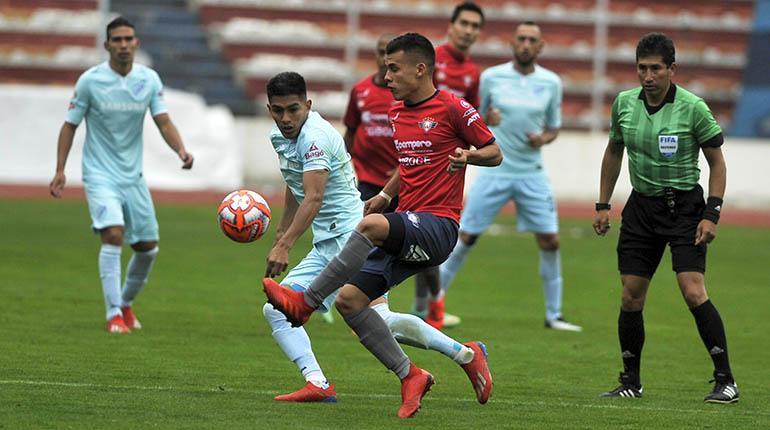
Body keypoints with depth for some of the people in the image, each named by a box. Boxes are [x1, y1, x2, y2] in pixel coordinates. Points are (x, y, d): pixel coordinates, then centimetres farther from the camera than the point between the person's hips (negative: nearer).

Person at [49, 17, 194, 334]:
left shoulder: (149, 79, -1)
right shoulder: (90, 81, -9)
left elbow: (164, 122, -5)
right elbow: (70, 125, -1)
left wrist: (181, 151, -24)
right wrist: (60, 171, -6)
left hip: (133, 175, 4)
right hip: (100, 174, -4)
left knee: (147, 247, 7)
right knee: (113, 234, -24)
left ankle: (126, 304, 32)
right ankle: (114, 315, -18)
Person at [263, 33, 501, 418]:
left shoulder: (451, 108, -5)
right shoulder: (396, 113, 16)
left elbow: (494, 152, 0)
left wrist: (469, 156, -20)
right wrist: (386, 194, 18)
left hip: (437, 227, -8)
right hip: (405, 233, 8)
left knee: (372, 225, -36)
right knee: (348, 300, -7)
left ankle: (305, 302, -30)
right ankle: (410, 376, 2)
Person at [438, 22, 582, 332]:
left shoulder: (551, 83, 3)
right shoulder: (491, 77, -2)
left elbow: (553, 128, 12)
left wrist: (543, 138, -11)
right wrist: (486, 120, -16)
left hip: (532, 174, 2)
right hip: (494, 171, -1)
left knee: (550, 241, -4)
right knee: (466, 237, -1)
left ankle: (554, 315, 8)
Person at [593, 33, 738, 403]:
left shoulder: (693, 108, -13)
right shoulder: (624, 103, 0)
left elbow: (717, 163, -5)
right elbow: (613, 152, 16)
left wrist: (712, 214, -13)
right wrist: (603, 205, 13)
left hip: (685, 206, -4)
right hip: (641, 206, 4)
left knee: (693, 291, -17)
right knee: (631, 297, 2)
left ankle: (725, 380, -10)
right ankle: (631, 382, 17)